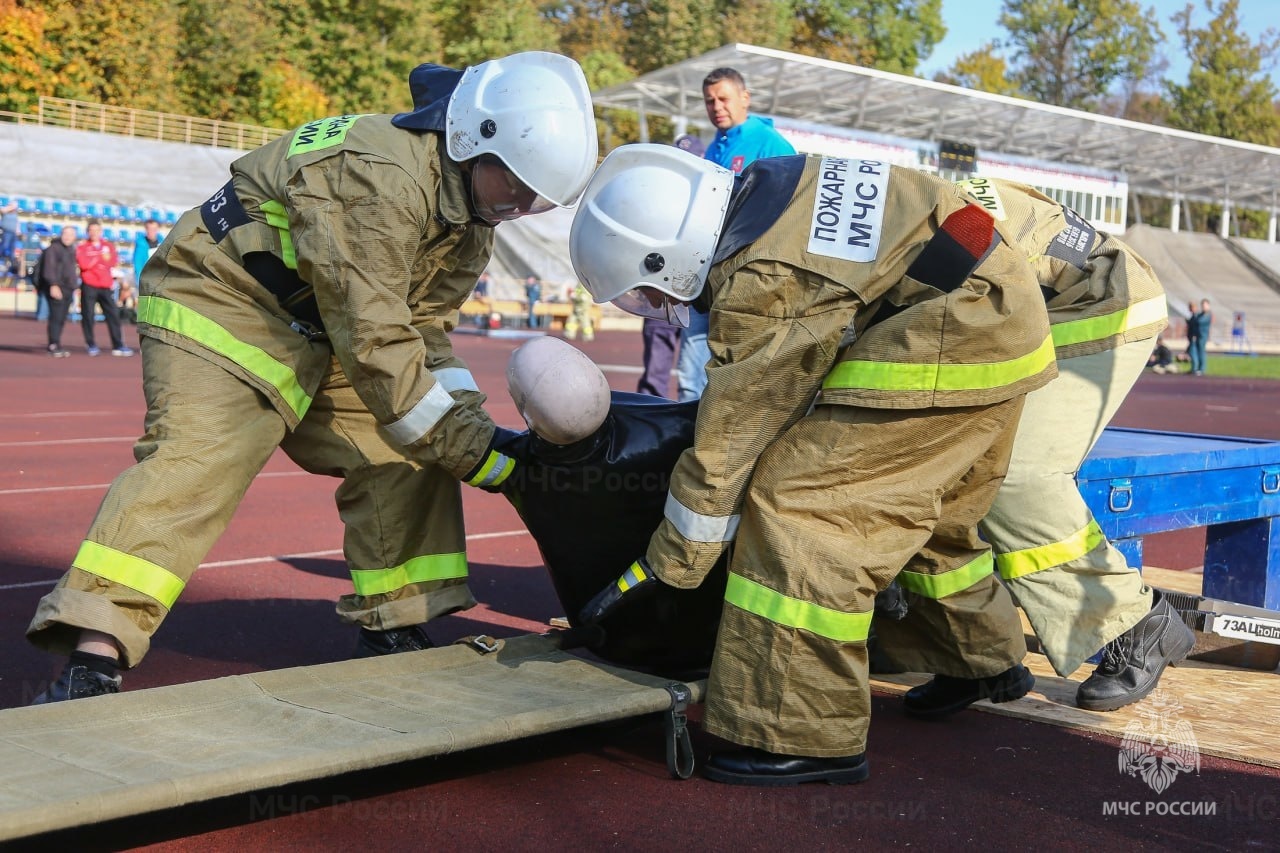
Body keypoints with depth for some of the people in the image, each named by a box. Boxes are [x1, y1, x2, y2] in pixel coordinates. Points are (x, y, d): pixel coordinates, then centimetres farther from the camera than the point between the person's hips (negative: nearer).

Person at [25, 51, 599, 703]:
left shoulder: (472, 222, 0)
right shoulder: (382, 180, -31)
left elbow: (424, 331, 4)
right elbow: (375, 344, -31)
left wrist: (479, 428, -10)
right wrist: (474, 452, -25)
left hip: (319, 330, 9)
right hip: (222, 299, -9)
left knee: (405, 459, 3)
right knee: (196, 463, -25)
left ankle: (393, 632, 13)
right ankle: (93, 656, -27)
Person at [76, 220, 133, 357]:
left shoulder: (108, 245, 13)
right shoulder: (82, 246, 2)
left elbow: (114, 261, 0)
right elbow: (84, 264, -12)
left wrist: (94, 261, -6)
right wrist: (101, 258, -4)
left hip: (106, 285, 3)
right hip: (89, 286, -3)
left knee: (113, 314, 0)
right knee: (88, 316, -3)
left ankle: (118, 345, 3)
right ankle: (90, 345, 7)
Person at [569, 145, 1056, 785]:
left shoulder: (760, 284, -20)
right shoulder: (768, 185, 6)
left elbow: (725, 449, -14)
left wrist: (664, 569, -4)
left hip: (948, 340, -11)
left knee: (801, 501, -12)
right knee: (931, 510, 25)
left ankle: (809, 736, -8)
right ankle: (991, 661, 45)